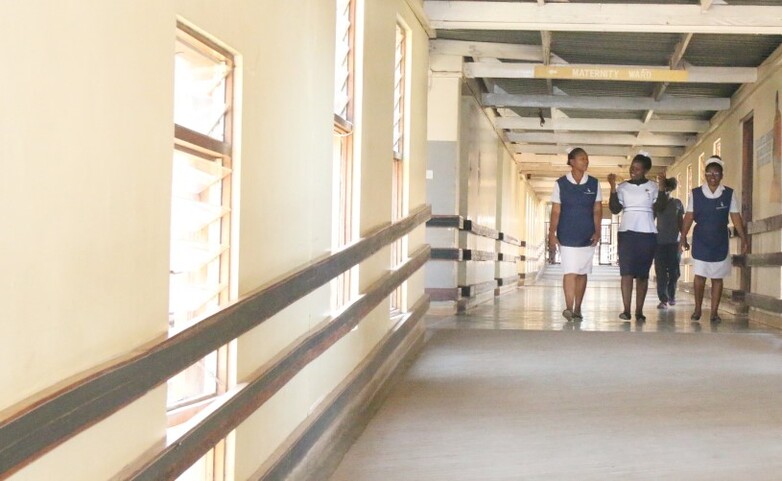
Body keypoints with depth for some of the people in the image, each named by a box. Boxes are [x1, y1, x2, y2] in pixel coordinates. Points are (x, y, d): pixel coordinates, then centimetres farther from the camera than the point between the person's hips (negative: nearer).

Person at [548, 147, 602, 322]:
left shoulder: (594, 184, 5)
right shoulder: (561, 183, 0)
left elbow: (597, 210, 5)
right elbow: (555, 211, 0)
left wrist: (597, 232, -5)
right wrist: (552, 234, -5)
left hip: (587, 236, 2)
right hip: (567, 235, -2)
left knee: (582, 272, 6)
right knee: (570, 271, -12)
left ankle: (577, 309, 13)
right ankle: (569, 308, -16)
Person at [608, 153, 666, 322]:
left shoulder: (652, 187, 6)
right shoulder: (623, 187, 8)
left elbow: (658, 208, -1)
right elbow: (615, 209, 0)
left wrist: (662, 189, -11)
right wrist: (613, 188, -9)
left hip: (647, 234, 0)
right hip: (627, 232, 0)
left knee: (643, 273, 2)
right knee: (627, 272, -9)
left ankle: (639, 311, 5)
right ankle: (626, 310, -12)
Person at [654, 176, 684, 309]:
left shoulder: (677, 203, 8)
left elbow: (681, 223, 12)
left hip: (674, 243, 2)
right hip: (659, 242, -2)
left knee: (674, 272, 5)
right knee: (661, 272, -5)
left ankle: (671, 296, 24)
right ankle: (663, 299, -4)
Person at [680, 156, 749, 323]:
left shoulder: (729, 194, 0)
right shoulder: (695, 194, 0)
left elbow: (736, 217, 0)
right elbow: (689, 217, 1)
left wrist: (743, 239, -3)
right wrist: (683, 237, -4)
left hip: (720, 242, 1)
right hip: (700, 242, -1)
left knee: (717, 277, 4)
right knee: (700, 275, -2)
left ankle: (714, 312, 10)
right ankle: (697, 309, 10)